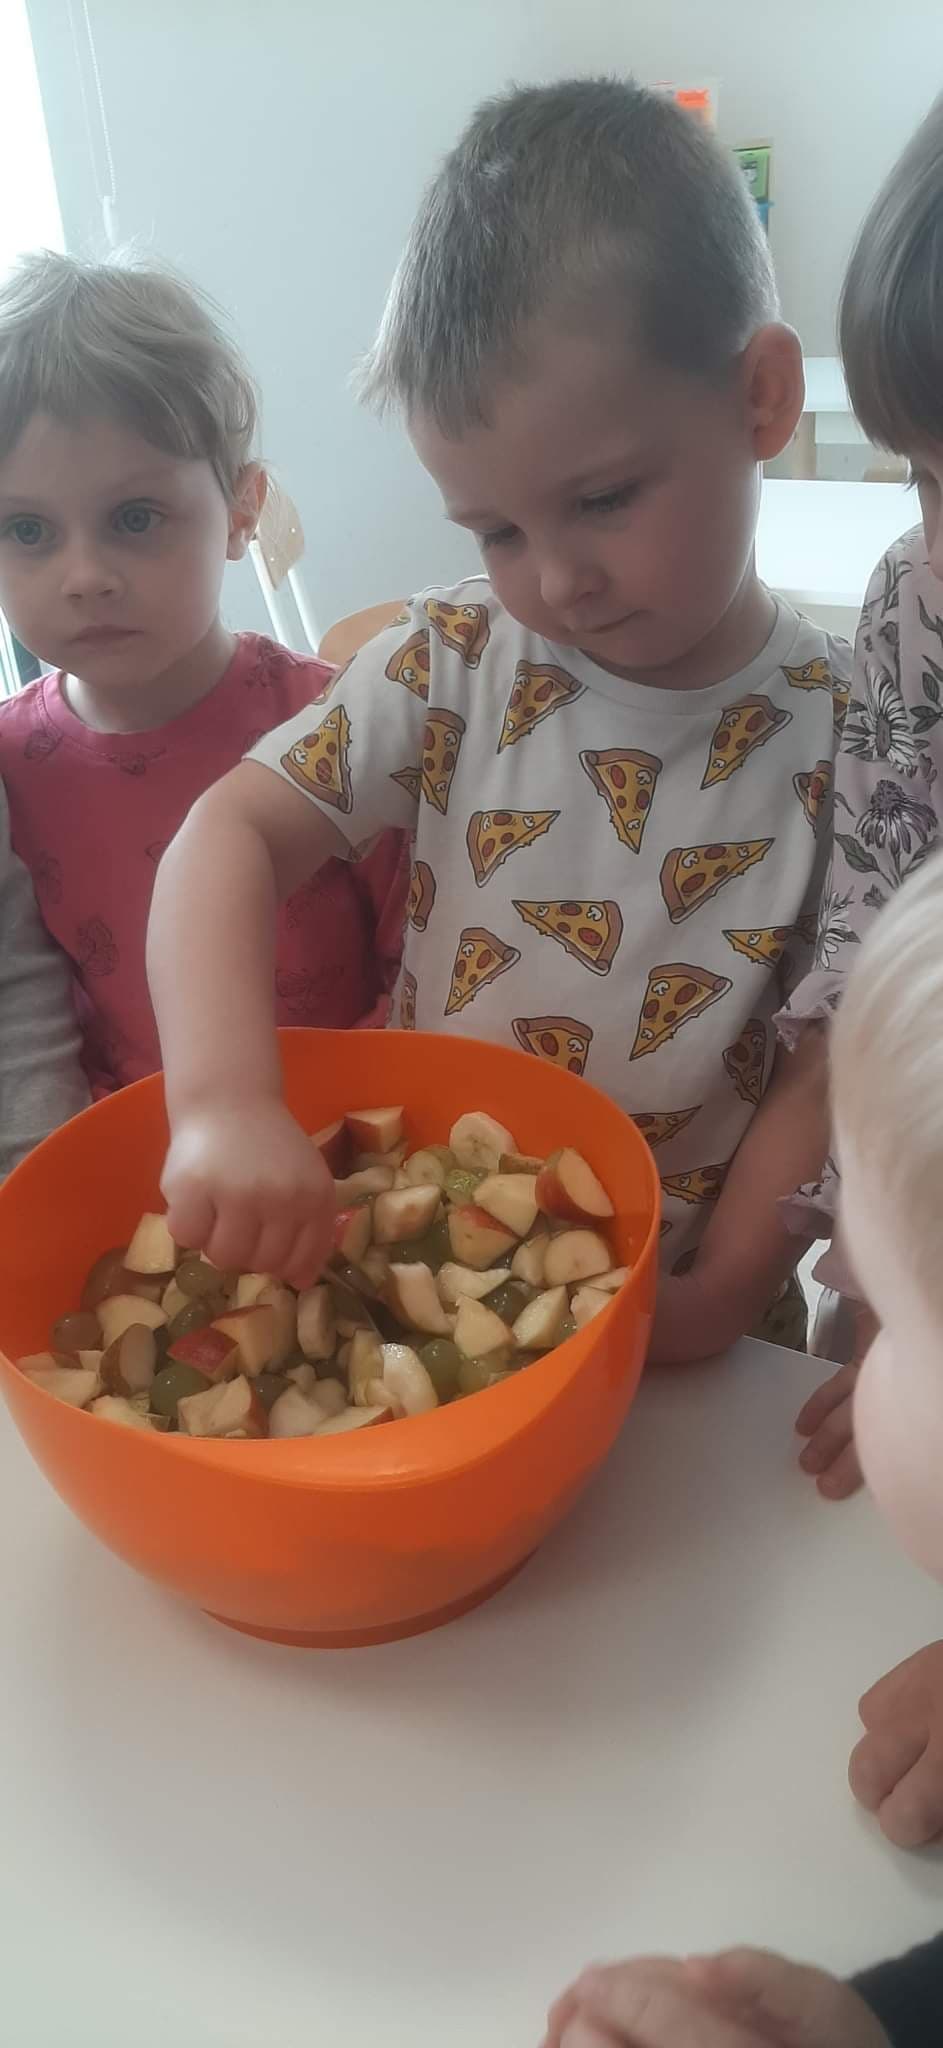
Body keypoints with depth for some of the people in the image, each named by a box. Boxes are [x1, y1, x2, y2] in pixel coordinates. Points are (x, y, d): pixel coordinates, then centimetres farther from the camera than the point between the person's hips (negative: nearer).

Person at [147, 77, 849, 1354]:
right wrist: (224, 1101, -28)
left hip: (662, 1309, 0)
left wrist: (724, 1294, -16)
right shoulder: (451, 669, -5)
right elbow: (230, 834, -12)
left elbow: (829, 1071, -5)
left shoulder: (848, 741, -9)